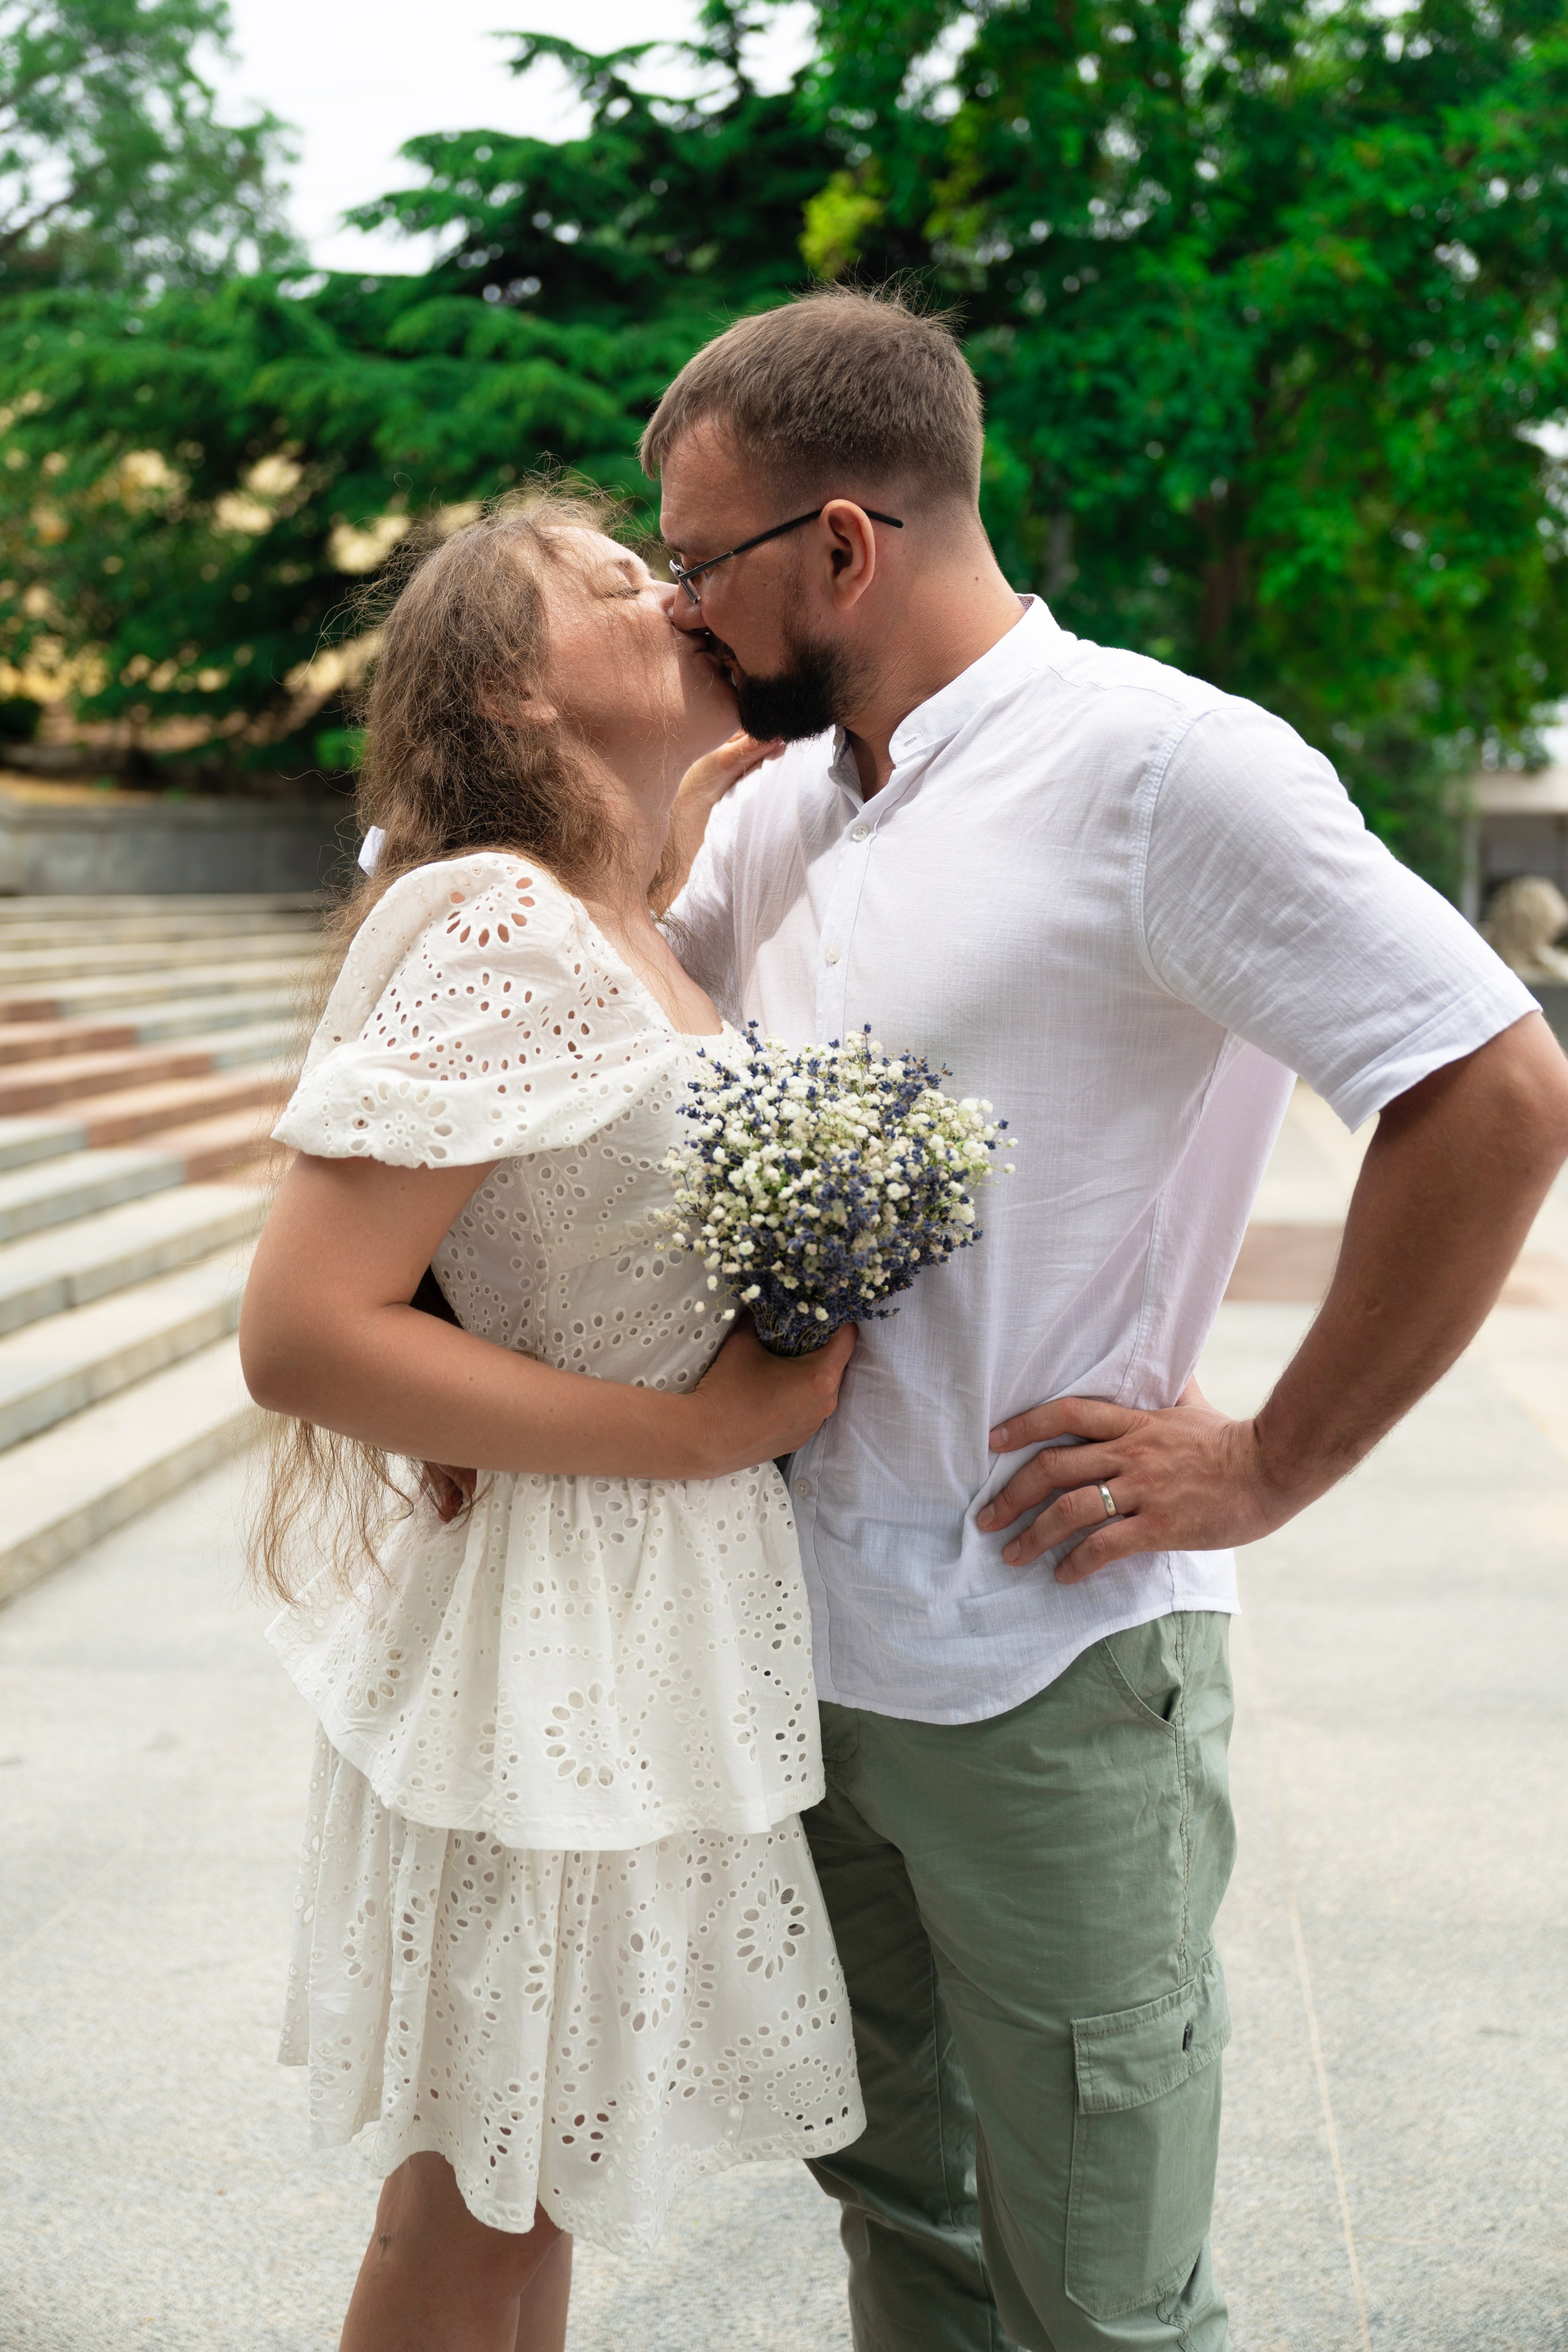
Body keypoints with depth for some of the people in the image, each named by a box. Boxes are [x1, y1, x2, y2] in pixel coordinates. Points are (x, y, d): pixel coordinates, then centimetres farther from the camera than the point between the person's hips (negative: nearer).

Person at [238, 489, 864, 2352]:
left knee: (544, 2185, 24)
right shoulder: (502, 926, -21)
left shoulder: (628, 937, 6)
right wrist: (707, 1427, -21)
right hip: (567, 1638, -8)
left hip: (680, 1622, 9)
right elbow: (300, 1336, -25)